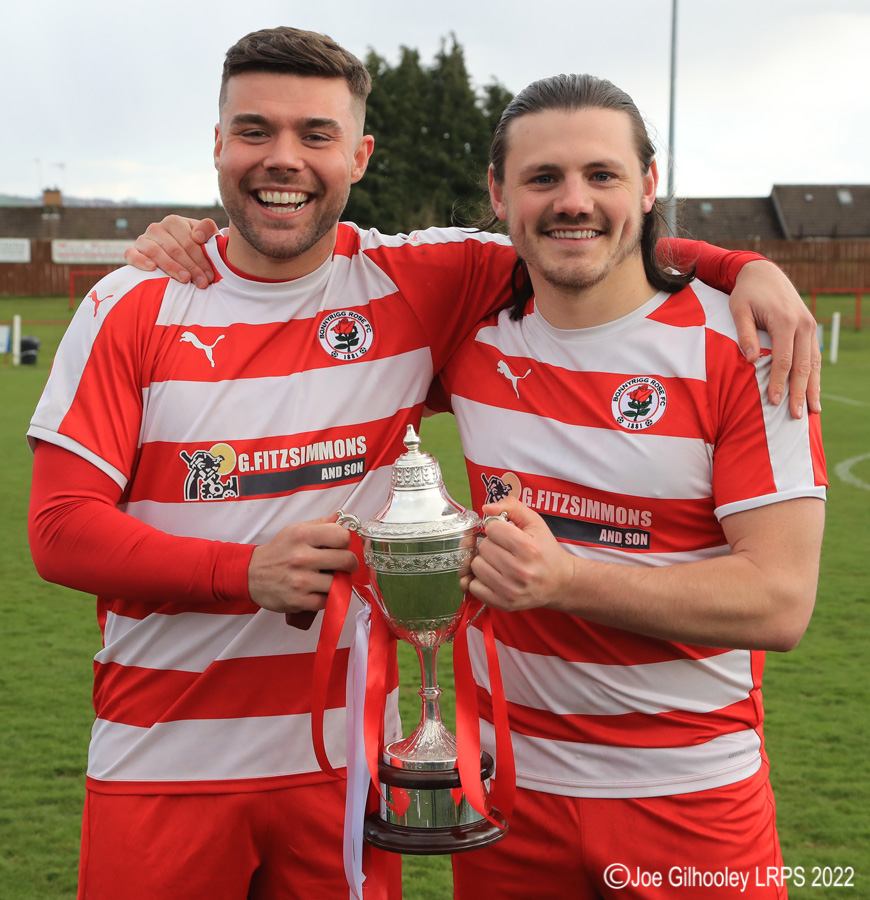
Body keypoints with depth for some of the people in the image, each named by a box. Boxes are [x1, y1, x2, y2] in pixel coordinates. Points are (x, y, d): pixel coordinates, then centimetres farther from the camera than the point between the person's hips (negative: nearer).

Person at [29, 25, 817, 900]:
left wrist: (741, 265, -11)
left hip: (343, 757, 1)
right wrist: (246, 571, -21)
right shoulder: (131, 310, -3)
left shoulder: (414, 286, -2)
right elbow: (60, 527, -7)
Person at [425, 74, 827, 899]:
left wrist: (563, 577, -29)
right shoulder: (475, 334, -2)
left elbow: (779, 600, -17)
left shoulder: (741, 350, -12)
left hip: (690, 800, -2)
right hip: (508, 779, 3)